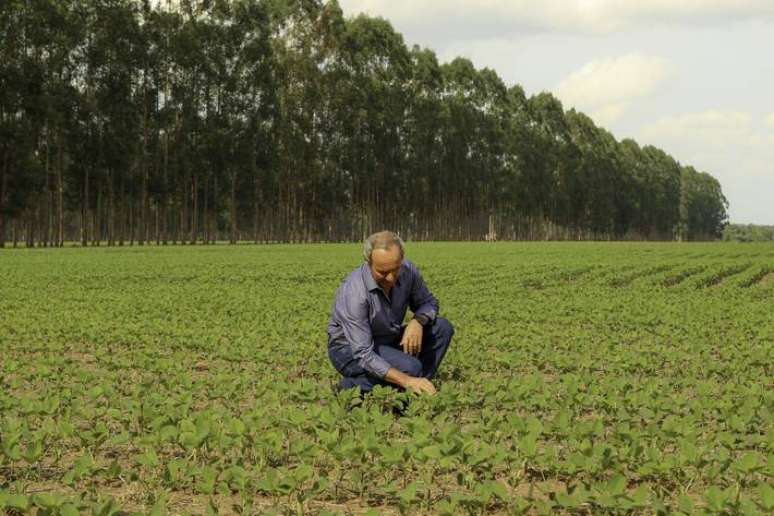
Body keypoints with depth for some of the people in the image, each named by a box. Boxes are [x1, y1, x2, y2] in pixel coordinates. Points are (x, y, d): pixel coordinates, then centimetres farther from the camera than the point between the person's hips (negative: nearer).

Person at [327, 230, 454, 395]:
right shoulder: (354, 293, -32)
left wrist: (418, 321, -21)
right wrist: (407, 381, -42)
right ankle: (351, 385, -10)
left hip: (388, 340, 7)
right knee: (410, 368, -30)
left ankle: (419, 388, -4)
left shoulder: (407, 270, -15)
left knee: (442, 328, -11)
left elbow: (428, 302, 3)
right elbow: (363, 355, -34)